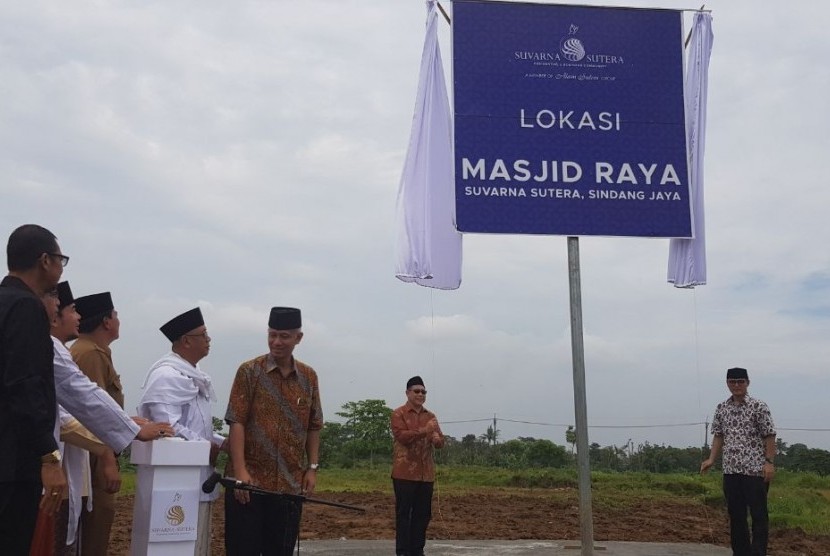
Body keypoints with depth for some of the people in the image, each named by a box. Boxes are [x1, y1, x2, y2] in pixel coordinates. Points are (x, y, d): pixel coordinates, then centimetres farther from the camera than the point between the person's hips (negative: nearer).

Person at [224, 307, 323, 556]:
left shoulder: (309, 377, 7)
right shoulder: (249, 371, -4)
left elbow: (313, 427, 12)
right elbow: (237, 423, -8)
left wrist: (312, 468, 5)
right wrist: (240, 471, -15)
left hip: (290, 483, 3)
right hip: (249, 481, -3)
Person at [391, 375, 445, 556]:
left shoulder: (430, 416, 15)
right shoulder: (398, 414, -2)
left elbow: (440, 441, 11)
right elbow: (401, 436, -16)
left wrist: (437, 439, -13)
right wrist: (424, 430, -25)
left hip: (426, 473, 6)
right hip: (404, 472, -5)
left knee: (423, 513, 8)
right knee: (404, 512, -2)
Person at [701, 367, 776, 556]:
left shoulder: (758, 407, -3)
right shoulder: (721, 408, 10)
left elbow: (769, 436, -4)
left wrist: (769, 462, -12)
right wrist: (711, 460, 3)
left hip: (755, 470, -5)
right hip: (730, 470, 5)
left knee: (759, 514, -1)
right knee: (735, 515, 10)